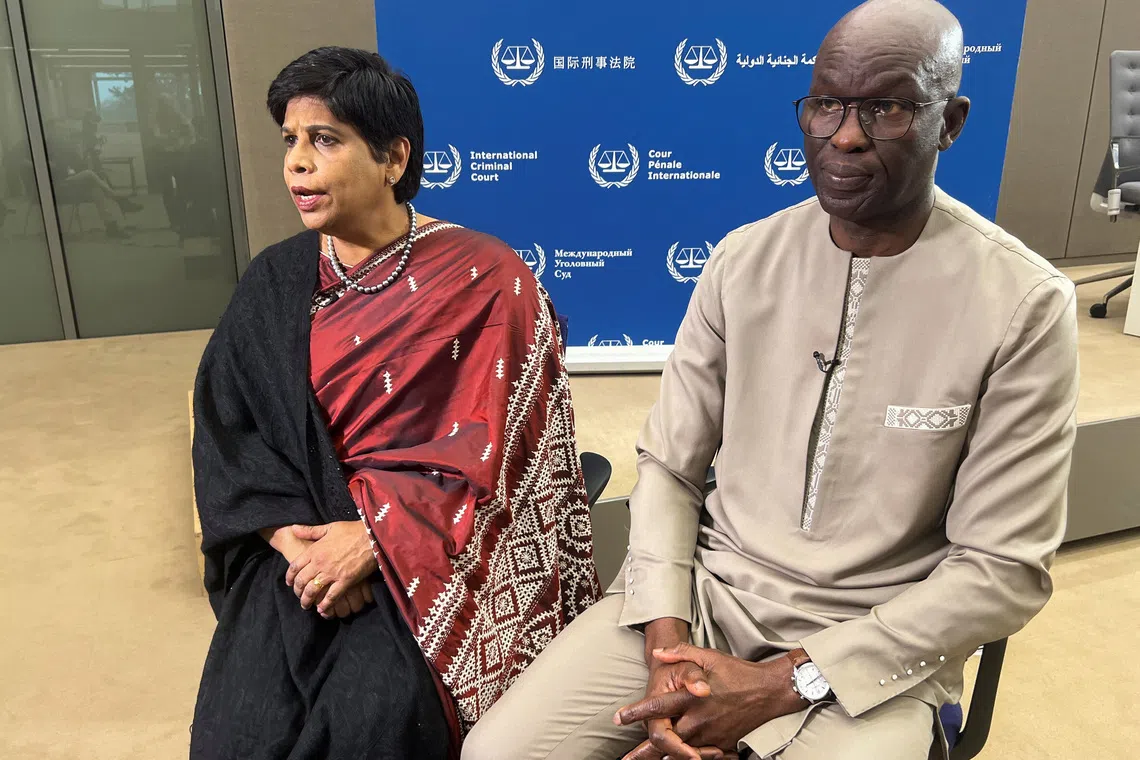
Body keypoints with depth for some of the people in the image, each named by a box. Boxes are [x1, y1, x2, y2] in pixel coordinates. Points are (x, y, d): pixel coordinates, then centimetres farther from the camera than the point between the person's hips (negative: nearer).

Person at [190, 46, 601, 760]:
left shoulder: (483, 278, -6)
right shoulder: (274, 285, 6)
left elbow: (486, 448, -10)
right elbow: (227, 433, 4)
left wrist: (373, 538, -18)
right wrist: (294, 540, -12)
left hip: (432, 548, -3)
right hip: (301, 544, 3)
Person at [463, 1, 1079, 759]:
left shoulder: (1024, 304, -11)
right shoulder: (744, 259, -1)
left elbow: (1003, 572, -9)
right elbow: (668, 464, 3)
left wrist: (780, 686, -14)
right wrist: (666, 638, -12)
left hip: (875, 647, -2)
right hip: (703, 587, 3)